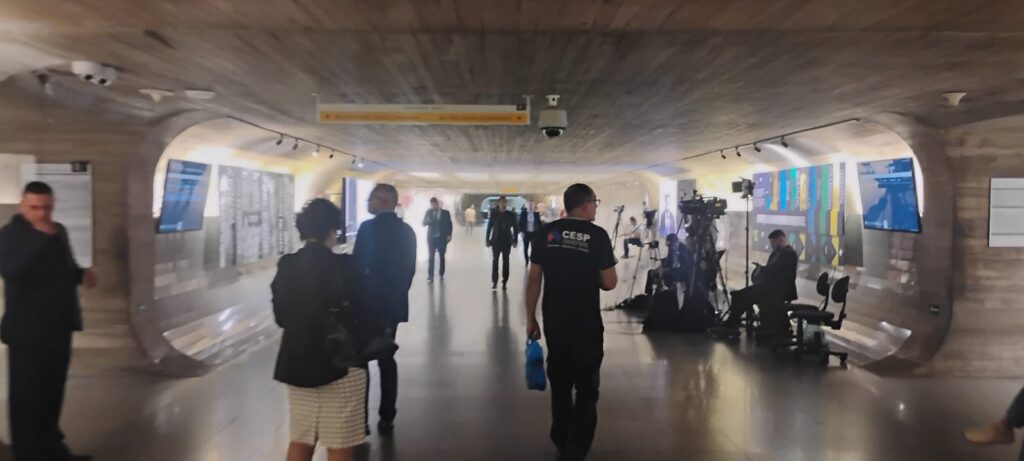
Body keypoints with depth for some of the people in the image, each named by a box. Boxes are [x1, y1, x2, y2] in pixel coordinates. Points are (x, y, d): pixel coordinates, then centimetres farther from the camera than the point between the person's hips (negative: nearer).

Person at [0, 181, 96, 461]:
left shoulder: (59, 231, 9)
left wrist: (82, 275, 0)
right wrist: (41, 236, -29)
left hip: (58, 326, 7)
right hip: (27, 330, -6)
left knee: (52, 392, 17)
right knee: (27, 395, 3)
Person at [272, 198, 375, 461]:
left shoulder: (285, 266, -2)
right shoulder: (343, 266, -16)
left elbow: (280, 317, 7)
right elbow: (361, 314, -10)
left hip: (298, 362, 5)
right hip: (341, 363, -5)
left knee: (300, 440, 19)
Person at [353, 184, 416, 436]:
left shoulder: (369, 227, -14)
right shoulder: (407, 231, 5)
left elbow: (357, 266, -16)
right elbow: (410, 269, 9)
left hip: (368, 303, -6)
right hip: (393, 304, 6)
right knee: (386, 358, 13)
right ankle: (387, 418, 16)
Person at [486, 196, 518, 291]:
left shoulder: (510, 214, 0)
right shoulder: (494, 213, -2)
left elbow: (515, 228, 2)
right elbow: (489, 226, 0)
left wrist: (514, 240, -3)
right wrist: (488, 239, -3)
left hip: (507, 241, 0)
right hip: (496, 241, 0)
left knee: (505, 261, 5)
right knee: (495, 261, 2)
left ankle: (504, 282, 11)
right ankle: (494, 282, 9)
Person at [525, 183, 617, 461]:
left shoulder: (546, 233, -1)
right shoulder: (597, 235, -10)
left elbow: (534, 279, -1)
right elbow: (609, 283, -10)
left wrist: (530, 318, 7)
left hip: (554, 322, 4)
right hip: (587, 324, -4)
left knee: (560, 385, 19)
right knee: (586, 388, 9)